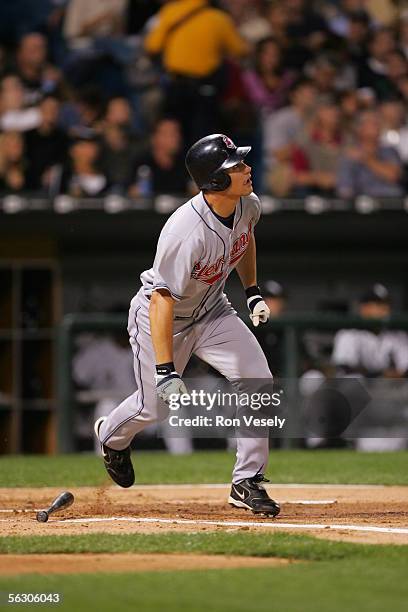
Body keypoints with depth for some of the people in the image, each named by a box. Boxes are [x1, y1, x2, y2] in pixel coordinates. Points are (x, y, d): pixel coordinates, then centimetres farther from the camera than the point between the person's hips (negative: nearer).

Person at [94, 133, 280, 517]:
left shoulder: (248, 205, -14)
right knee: (155, 406, 9)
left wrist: (252, 292, 10)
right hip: (160, 316, -6)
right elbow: (162, 299, -38)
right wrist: (165, 370, -42)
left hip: (211, 312, 6)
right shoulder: (186, 231, -38)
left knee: (259, 381, -11)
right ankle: (112, 436, 46)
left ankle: (247, 483, 0)